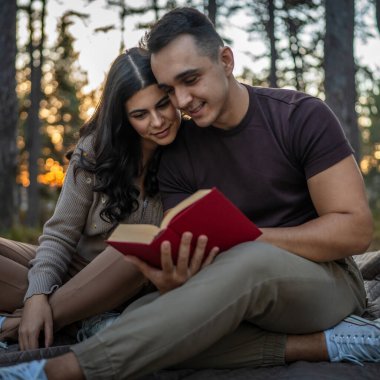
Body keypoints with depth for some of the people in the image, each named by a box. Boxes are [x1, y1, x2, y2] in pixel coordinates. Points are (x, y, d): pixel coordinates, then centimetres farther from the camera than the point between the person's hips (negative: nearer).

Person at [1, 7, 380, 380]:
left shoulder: (302, 116, -10)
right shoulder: (178, 156, 1)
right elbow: (186, 252, -3)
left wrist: (245, 239, -23)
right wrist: (172, 271, -29)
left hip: (326, 279, -3)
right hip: (244, 287, 4)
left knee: (249, 262, -39)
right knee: (142, 319, -25)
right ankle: (320, 343, -19)